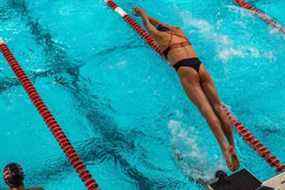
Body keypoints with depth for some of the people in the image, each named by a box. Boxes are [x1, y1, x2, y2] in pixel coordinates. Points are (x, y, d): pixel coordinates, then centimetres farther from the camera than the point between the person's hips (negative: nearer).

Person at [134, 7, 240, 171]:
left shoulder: (160, 35, 18)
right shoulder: (179, 31, 30)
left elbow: (147, 24, 39)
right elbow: (162, 24, 50)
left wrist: (142, 14, 59)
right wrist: (148, 16, 66)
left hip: (185, 70, -5)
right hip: (200, 67, 5)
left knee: (207, 110, -20)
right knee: (218, 106, -4)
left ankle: (224, 147, -33)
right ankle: (232, 146, -14)